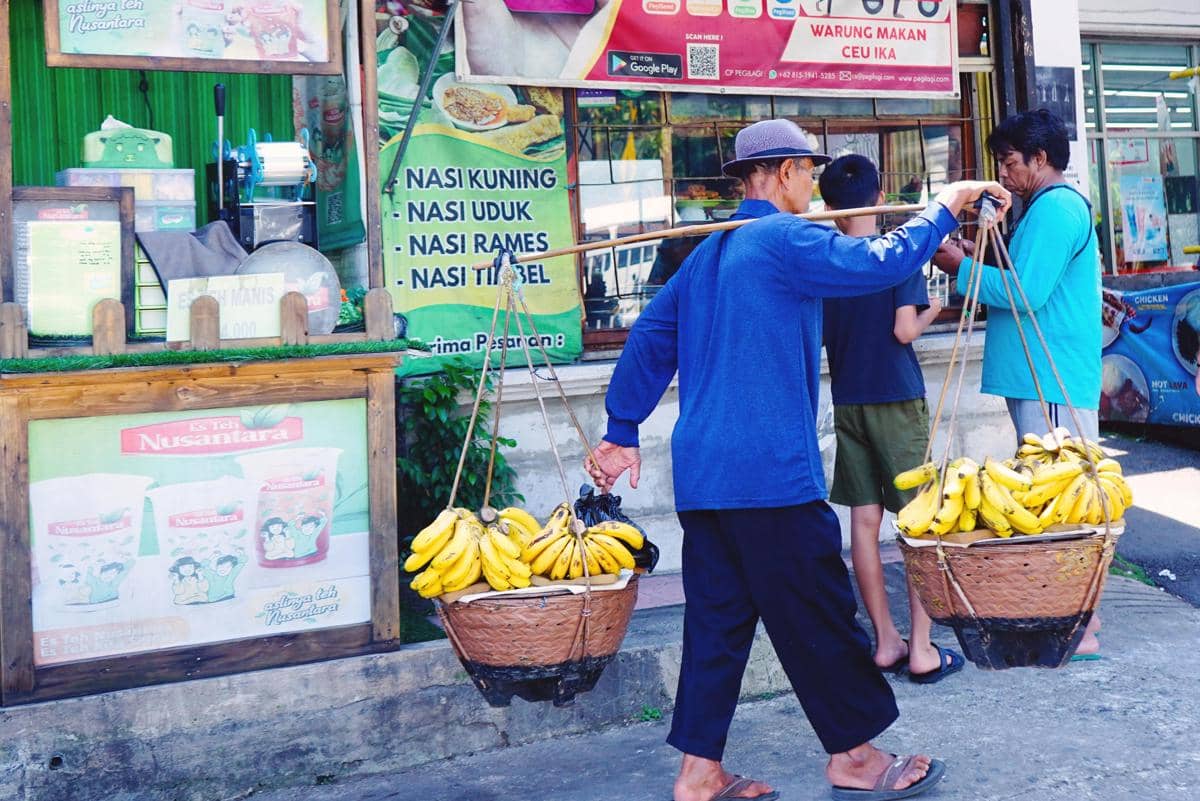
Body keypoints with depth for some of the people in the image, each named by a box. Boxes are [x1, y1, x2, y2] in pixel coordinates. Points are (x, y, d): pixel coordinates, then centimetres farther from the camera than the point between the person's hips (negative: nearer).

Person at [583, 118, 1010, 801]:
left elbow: (651, 338, 19)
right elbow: (882, 263, -17)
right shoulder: (786, 239, -8)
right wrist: (945, 208, -1)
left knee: (717, 617, 11)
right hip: (770, 471, -9)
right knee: (817, 614, 3)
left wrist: (623, 431, 22)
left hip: (701, 471, 9)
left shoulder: (709, 252, 18)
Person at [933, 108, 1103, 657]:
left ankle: (1081, 627, -5)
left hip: (1055, 385, -11)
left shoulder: (1055, 208, -13)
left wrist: (964, 269, -9)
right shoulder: (1055, 206, 21)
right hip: (1043, 380, 11)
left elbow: (1028, 293, -21)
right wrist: (984, 260, 12)